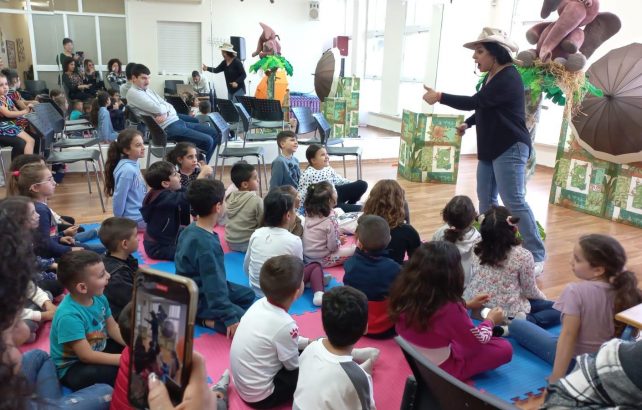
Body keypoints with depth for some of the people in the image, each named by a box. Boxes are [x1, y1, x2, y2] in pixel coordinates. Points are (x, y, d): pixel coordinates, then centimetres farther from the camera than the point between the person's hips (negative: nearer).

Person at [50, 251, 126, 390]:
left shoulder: (99, 298, -10)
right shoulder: (69, 315, -33)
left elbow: (113, 327, 2)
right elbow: (87, 356, -31)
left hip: (98, 349, 8)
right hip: (71, 368, -8)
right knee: (118, 373, -33)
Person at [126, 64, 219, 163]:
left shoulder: (148, 91, 20)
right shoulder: (133, 93, -7)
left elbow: (169, 107, 12)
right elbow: (158, 109, -19)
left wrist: (166, 113, -11)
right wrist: (166, 106, 4)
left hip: (177, 121, 10)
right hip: (168, 127, -9)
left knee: (215, 133, 7)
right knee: (207, 141, -20)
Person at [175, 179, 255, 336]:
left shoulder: (190, 229, -1)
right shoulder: (206, 243, -30)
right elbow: (213, 284, -29)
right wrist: (229, 318, -25)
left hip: (199, 287, 10)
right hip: (198, 298, -10)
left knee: (248, 295, 20)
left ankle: (204, 315, 6)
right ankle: (203, 319, -8)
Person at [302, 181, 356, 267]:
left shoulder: (308, 215, -3)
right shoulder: (330, 219, -22)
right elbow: (333, 247, -19)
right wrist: (339, 241, 2)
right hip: (321, 260, -7)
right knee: (354, 249, 0)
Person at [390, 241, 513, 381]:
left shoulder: (405, 293, -15)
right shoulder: (449, 309, -34)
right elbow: (477, 341, -13)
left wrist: (467, 304, 14)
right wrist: (490, 320, 6)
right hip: (440, 370, -5)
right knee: (505, 348, 5)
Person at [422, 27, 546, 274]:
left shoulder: (508, 78, -18)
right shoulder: (491, 76, 11)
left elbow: (475, 101, -24)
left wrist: (440, 97, -18)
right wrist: (467, 124, 11)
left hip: (510, 149, -10)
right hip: (490, 149, 10)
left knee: (514, 202, -10)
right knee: (486, 199, 11)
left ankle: (536, 256, -1)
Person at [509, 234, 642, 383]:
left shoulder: (576, 291, -27)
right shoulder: (622, 288, -12)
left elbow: (568, 335, -26)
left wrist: (555, 379, -23)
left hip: (574, 358, -6)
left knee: (516, 325, 8)